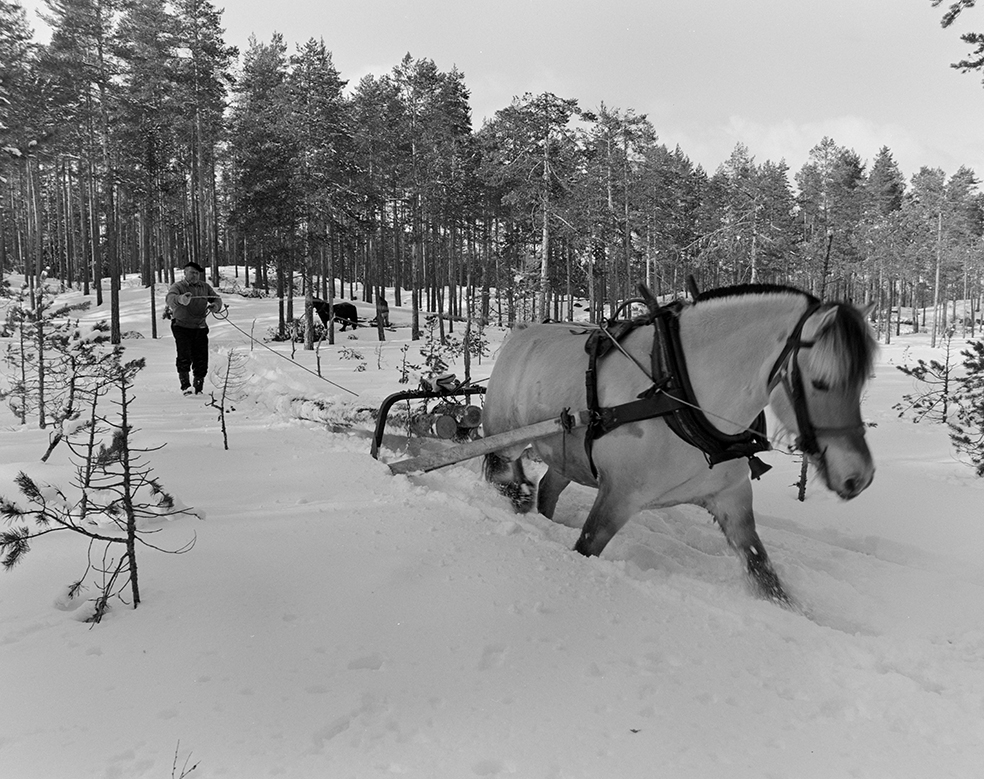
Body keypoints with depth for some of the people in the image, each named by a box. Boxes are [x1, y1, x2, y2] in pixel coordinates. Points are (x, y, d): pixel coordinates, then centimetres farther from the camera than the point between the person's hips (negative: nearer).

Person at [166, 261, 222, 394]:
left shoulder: (205, 286, 9)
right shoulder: (178, 286, -6)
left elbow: (217, 299, 11)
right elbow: (170, 298, -25)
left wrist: (216, 306, -15)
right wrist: (180, 299, -50)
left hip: (200, 328, 4)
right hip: (182, 327, -4)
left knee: (202, 360, 3)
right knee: (184, 357, -17)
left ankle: (198, 388, 17)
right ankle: (185, 385, -7)